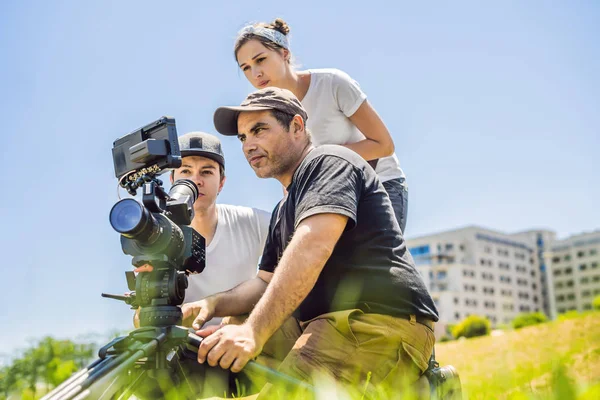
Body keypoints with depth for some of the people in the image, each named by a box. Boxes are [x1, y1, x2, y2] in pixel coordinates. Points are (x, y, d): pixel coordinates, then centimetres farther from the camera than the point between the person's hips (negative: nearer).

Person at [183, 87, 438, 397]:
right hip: (328, 324, 9)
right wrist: (213, 304, 0)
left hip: (382, 318, -9)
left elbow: (312, 248, -21)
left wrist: (254, 331, -31)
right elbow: (266, 282, 21)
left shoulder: (327, 162, -4)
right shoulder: (283, 211, 26)